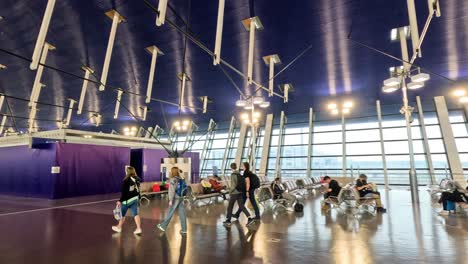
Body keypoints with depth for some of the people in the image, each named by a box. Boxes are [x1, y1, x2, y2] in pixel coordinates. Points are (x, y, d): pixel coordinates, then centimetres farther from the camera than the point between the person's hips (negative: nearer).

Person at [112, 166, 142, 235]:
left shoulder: (126, 180, -16)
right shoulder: (137, 179, 4)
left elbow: (124, 192, -17)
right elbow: (138, 190, 11)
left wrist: (120, 200, -11)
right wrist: (138, 198, 21)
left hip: (127, 200, -6)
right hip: (135, 199, 6)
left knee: (122, 214, 13)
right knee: (135, 214, 4)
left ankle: (119, 228, 30)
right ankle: (139, 228, -1)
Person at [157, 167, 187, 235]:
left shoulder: (173, 179, -13)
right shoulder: (181, 179, 7)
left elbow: (172, 190, -17)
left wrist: (171, 200, -14)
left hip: (175, 199, -6)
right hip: (181, 198, 7)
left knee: (170, 213, 7)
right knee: (182, 213, 7)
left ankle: (163, 226, 24)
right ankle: (184, 230, 9)